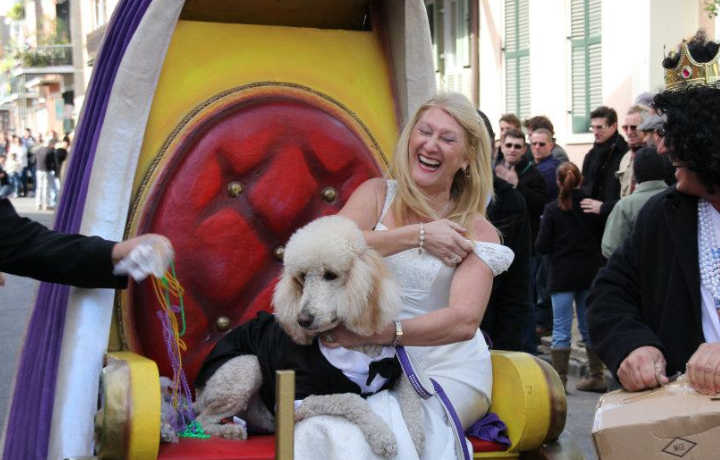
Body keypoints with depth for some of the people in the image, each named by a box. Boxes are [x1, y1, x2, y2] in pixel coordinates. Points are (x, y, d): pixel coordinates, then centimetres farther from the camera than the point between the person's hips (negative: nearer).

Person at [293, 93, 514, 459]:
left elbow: (464, 321, -15)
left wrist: (375, 333, -27)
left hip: (446, 369, -1)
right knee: (319, 429, -27)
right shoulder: (378, 195, 9)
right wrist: (417, 235, -12)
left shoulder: (477, 233, 2)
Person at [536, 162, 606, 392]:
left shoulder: (552, 209, -9)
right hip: (590, 273, 3)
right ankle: (597, 376, 17)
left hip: (562, 275, -3)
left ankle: (559, 379, 0)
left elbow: (542, 246, -8)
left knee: (561, 329, 2)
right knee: (590, 326, 13)